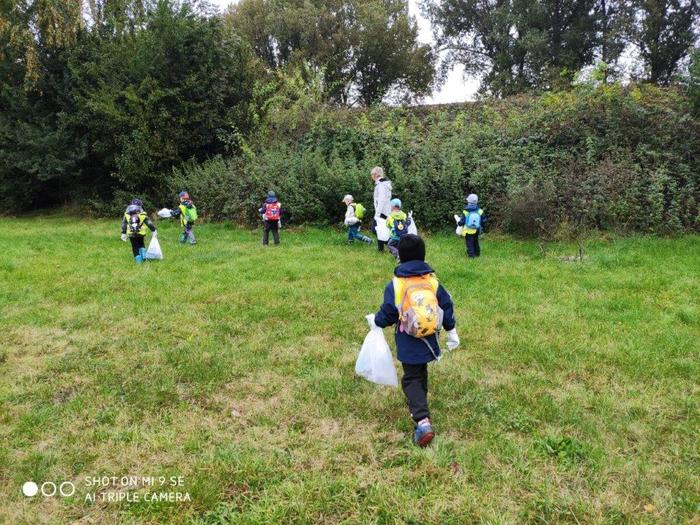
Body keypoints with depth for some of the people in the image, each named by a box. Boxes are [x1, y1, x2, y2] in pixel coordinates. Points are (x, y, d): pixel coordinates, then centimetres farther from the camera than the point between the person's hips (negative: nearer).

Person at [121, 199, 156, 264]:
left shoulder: (126, 214, 7)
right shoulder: (142, 214, -1)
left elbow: (124, 224, 12)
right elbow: (149, 223, -2)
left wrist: (123, 233, 19)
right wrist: (154, 230, 3)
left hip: (131, 234, 0)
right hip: (141, 233, 0)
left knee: (135, 247, 9)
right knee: (141, 245, 23)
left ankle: (138, 260, 7)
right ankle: (144, 256, 8)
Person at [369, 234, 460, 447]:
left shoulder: (395, 285, -13)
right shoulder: (433, 281, -4)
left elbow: (388, 313, -8)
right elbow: (446, 306, 0)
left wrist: (376, 321, 14)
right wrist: (452, 331, 13)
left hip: (408, 344, -3)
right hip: (429, 341, 4)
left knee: (412, 379, 4)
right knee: (421, 374, 25)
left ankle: (422, 420, -13)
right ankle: (419, 404, 43)